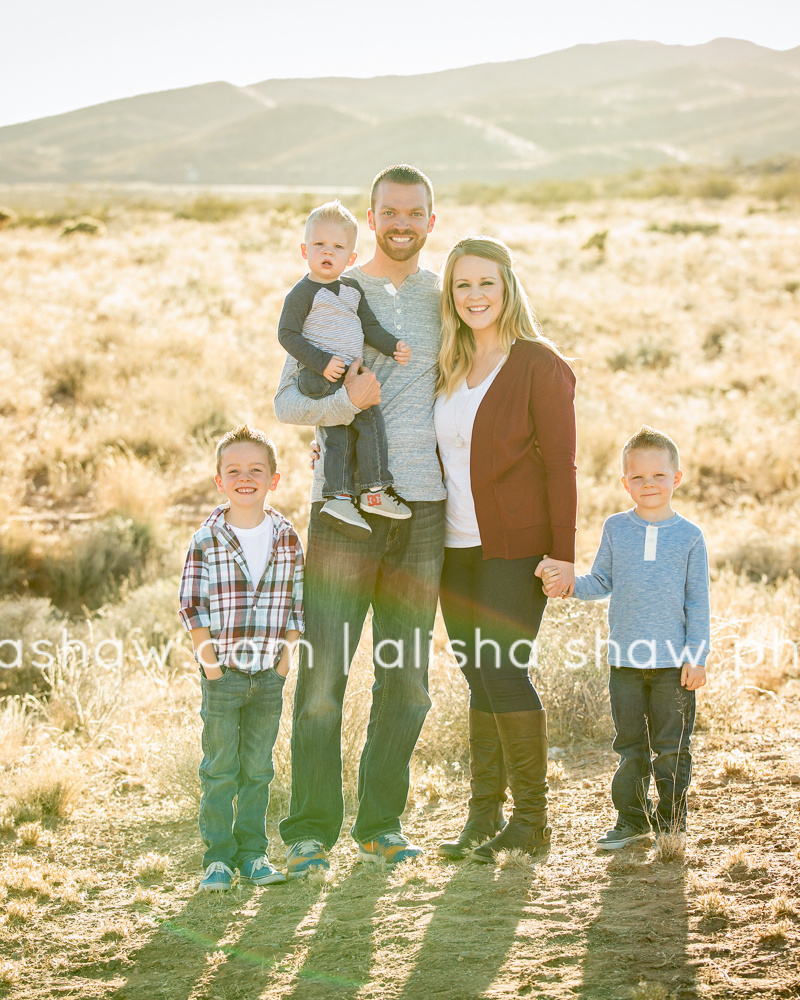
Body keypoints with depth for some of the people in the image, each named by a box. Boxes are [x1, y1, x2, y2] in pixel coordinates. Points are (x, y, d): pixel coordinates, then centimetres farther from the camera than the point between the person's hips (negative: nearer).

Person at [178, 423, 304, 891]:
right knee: (220, 768, 1)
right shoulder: (207, 542, -6)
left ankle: (253, 853, 16)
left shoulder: (288, 540, 3)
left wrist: (286, 654, -1)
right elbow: (193, 607, -6)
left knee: (258, 768, 9)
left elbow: (298, 603, 7)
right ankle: (218, 857, 8)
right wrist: (211, 663, -10)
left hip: (270, 674, 3)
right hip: (222, 672, -2)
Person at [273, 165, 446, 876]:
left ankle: (382, 823, 16)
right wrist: (345, 400, -18)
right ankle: (311, 829, 0)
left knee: (407, 680, 5)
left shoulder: (446, 296, 13)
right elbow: (286, 401, 2)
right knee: (324, 671, -7)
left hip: (422, 501, 3)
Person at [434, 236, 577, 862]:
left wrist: (563, 553, -13)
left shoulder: (539, 365, -6)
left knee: (502, 670, -11)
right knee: (478, 676, 8)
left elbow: (561, 464, -8)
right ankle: (484, 816, 14)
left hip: (516, 546, -6)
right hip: (457, 547, 6)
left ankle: (533, 819, 0)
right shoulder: (449, 368, 13)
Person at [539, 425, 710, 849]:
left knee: (672, 747, 1)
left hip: (673, 661, -2)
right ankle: (631, 820, 18)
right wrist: (567, 584, -9)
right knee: (630, 746, 8)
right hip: (625, 659, 2)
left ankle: (671, 821, 13)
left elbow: (698, 602, 2)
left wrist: (697, 656, -3)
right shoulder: (615, 529, 6)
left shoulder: (689, 535, 1)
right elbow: (600, 583, 11)